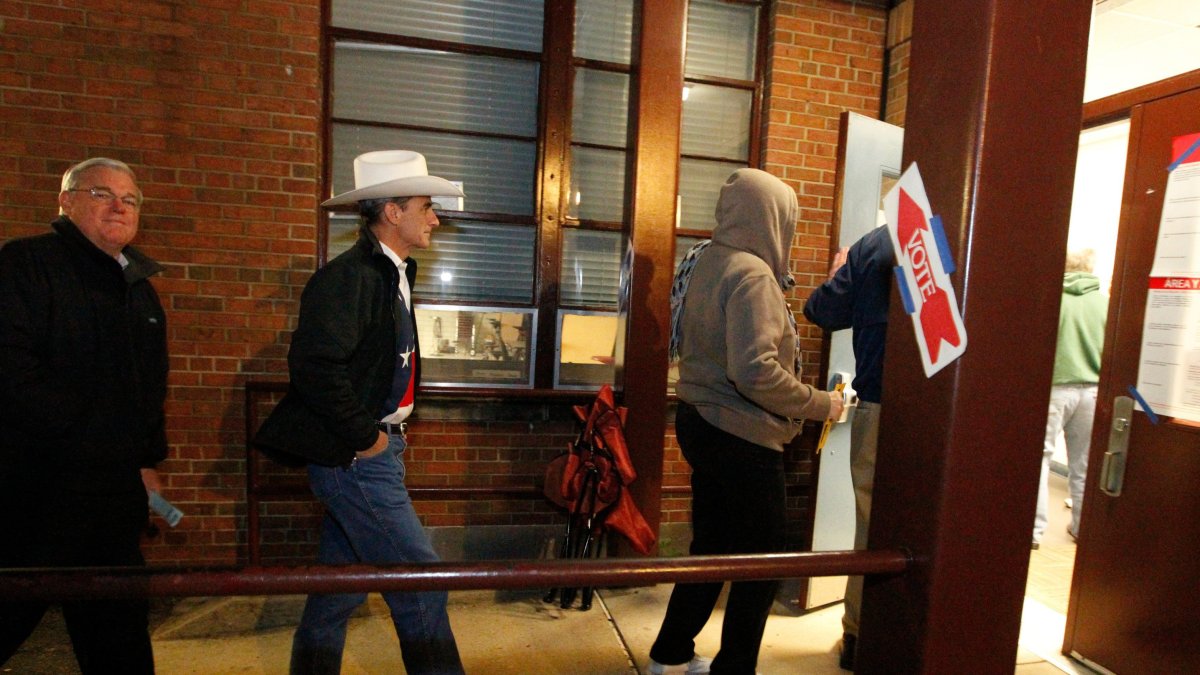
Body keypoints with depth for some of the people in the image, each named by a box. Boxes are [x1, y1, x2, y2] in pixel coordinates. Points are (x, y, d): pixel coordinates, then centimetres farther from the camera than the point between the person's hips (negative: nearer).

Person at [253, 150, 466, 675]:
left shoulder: (393, 274, 12)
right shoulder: (348, 276, -19)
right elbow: (316, 366, -27)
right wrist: (364, 437, -18)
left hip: (373, 448, 9)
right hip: (356, 455, -9)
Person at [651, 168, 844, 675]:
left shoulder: (706, 263, 8)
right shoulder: (752, 274, -19)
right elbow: (755, 371, -27)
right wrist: (818, 404, -14)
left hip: (701, 422, 9)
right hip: (742, 438, -9)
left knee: (711, 545, 21)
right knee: (761, 562, 8)